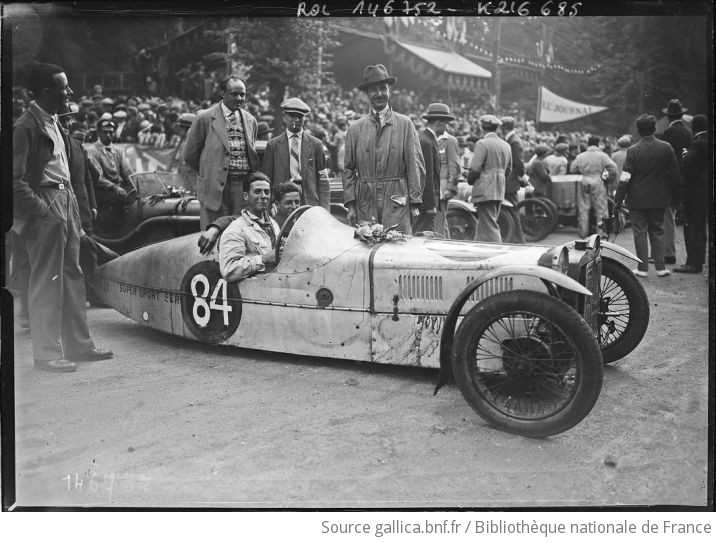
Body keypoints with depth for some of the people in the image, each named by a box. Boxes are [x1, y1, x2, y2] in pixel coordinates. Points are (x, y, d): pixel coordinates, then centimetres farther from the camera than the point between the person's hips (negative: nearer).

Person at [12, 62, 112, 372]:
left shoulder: (53, 123, 13)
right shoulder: (26, 127, -13)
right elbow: (15, 179, -16)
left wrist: (70, 203, 9)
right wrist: (41, 209, -16)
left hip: (65, 202, 9)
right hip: (45, 209, -9)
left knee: (72, 277, 13)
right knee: (46, 282, -1)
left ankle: (78, 346, 23)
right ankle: (46, 354, 8)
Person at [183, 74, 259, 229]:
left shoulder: (251, 120, 13)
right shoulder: (205, 118, -1)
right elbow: (190, 155, 4)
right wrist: (209, 174, 10)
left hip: (245, 186, 4)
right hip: (215, 187, -4)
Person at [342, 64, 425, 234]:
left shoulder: (405, 124, 5)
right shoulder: (355, 128, 9)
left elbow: (415, 165, 2)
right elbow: (349, 169, 10)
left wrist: (415, 203, -3)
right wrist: (350, 204, 2)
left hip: (397, 202, -1)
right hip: (365, 204, 1)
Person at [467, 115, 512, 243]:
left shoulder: (482, 144, -10)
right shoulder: (506, 146, 13)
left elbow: (474, 168, -16)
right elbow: (508, 170, 17)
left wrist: (470, 180, 2)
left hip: (485, 191, -8)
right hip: (500, 191, 8)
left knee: (489, 226, -7)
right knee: (483, 226, 16)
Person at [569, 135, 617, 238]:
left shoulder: (580, 156, 4)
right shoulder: (602, 155, -3)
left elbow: (572, 169, 6)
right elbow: (613, 167, -11)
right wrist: (609, 179, 2)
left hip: (584, 183, 2)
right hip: (598, 183, -2)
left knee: (583, 209, 10)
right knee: (600, 208, 6)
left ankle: (584, 232, 13)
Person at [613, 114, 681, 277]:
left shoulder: (633, 151, -13)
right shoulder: (666, 148, -4)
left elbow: (624, 179, -13)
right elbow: (675, 173, 3)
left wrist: (617, 201, -8)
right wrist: (673, 195, 15)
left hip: (638, 199, -3)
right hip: (659, 198, 3)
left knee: (640, 232, 5)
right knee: (657, 231, 14)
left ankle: (643, 268, 7)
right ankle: (660, 267, 14)